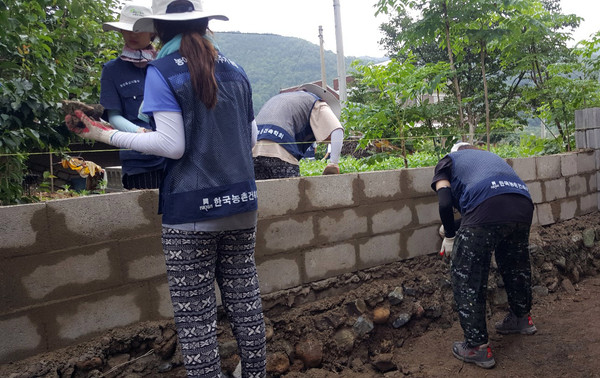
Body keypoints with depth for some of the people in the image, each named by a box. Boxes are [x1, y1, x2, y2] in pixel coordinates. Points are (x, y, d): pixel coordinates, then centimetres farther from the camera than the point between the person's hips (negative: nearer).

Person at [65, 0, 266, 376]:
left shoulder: (162, 72, -4)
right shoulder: (236, 72, 11)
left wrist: (108, 135, -3)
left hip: (191, 211, -5)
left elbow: (172, 145, -12)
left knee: (196, 316, 5)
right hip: (241, 203, 6)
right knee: (245, 301, 15)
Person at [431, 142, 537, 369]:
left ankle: (477, 347, 15)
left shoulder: (447, 162, 22)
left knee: (466, 277, 9)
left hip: (486, 208, -6)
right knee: (515, 264, 29)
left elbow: (445, 203, 5)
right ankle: (522, 318, 51)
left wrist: (450, 237, 19)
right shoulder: (490, 156, 37)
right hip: (524, 205, 6)